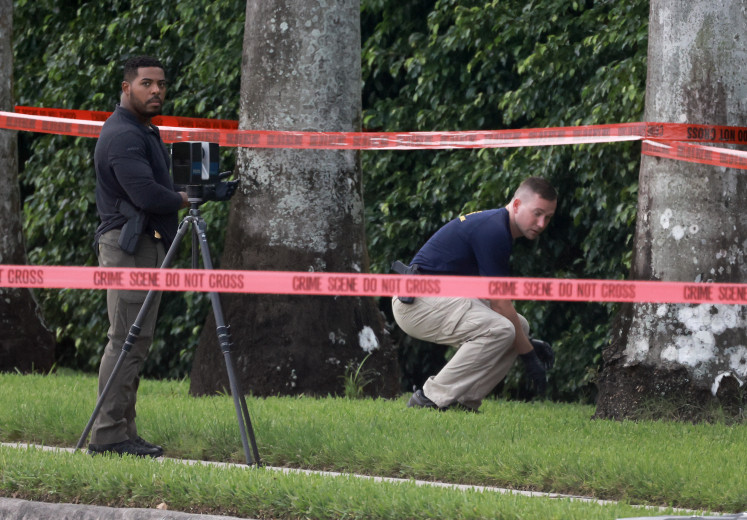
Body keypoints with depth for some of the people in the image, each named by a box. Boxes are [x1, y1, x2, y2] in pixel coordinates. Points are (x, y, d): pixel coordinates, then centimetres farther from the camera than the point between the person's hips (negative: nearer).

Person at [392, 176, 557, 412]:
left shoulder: (494, 225, 15)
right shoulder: (493, 231, -18)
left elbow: (492, 300, 23)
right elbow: (501, 306, -16)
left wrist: (527, 342, 19)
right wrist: (529, 356, -8)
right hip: (417, 302, -11)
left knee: (519, 326, 10)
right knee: (500, 329, -26)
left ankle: (462, 401, 5)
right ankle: (430, 399, -19)